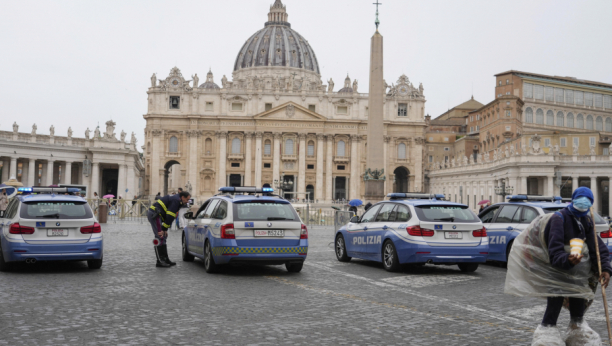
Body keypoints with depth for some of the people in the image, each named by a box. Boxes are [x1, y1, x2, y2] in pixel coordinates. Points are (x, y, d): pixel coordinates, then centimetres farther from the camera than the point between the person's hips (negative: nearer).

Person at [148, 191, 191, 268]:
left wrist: (165, 229, 12)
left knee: (163, 238, 12)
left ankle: (165, 259, 15)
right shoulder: (176, 201, -13)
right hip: (154, 215, -11)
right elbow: (170, 216, -18)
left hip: (155, 215, 11)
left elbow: (171, 217, 18)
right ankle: (160, 261, -11)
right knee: (160, 238, -12)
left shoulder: (177, 201, 20)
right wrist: (164, 229, -18)